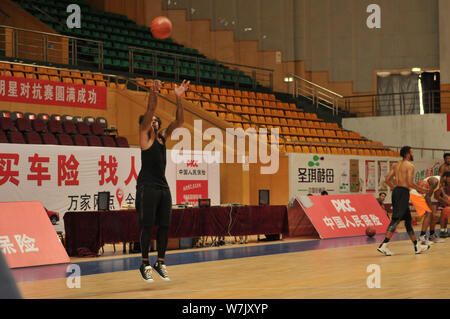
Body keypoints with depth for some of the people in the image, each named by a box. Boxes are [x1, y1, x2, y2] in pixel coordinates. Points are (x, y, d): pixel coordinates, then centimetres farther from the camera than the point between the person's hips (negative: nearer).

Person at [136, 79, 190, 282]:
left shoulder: (162, 137, 15)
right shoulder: (144, 135, -1)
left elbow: (179, 121, 8)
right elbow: (150, 111, -15)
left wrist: (179, 98, -1)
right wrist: (153, 93, -27)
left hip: (163, 187, 6)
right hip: (147, 187, -6)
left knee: (164, 227, 5)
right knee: (147, 226, -3)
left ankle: (160, 263, 14)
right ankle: (145, 264, 6)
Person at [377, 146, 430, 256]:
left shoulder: (396, 165, 15)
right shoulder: (409, 165, -8)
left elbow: (387, 180, 13)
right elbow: (410, 183, -17)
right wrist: (421, 189, -3)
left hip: (396, 191, 9)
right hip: (403, 192, -9)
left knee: (408, 219, 16)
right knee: (396, 219, -11)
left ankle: (417, 246, 24)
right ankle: (383, 245, -18)